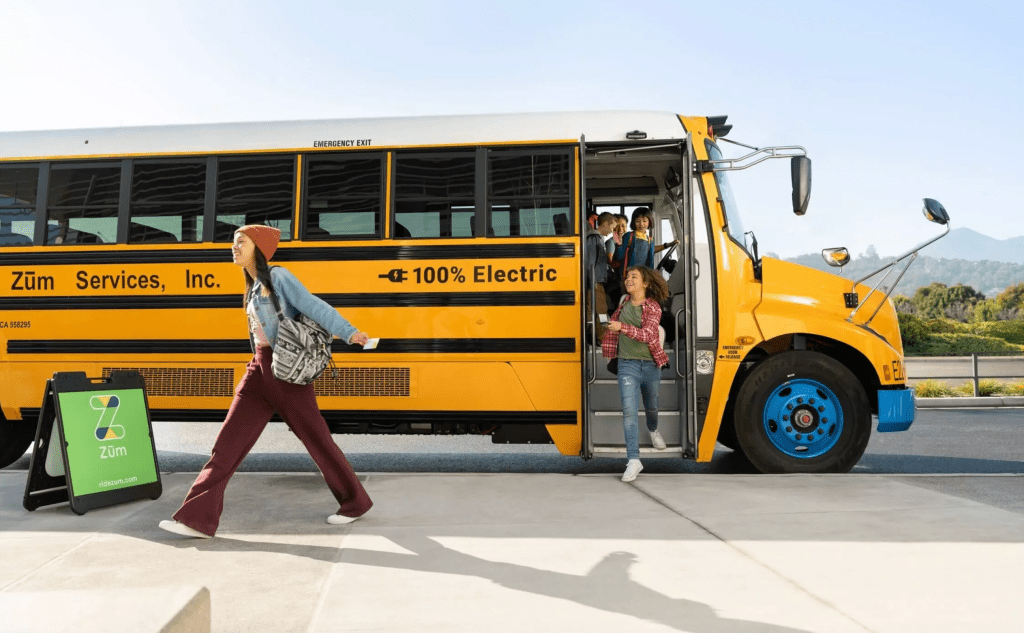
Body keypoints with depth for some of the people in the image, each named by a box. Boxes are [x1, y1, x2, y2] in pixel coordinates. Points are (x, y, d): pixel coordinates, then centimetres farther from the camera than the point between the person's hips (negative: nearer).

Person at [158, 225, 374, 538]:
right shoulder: (253, 286, 15)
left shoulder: (278, 277, -9)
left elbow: (315, 307, -19)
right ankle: (198, 518, 9)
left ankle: (355, 501, 18)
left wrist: (349, 333, -30)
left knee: (316, 438, 2)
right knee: (230, 439, 3)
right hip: (259, 370, 8)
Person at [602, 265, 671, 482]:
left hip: (650, 365, -1)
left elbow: (647, 334, -24)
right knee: (629, 410, -13)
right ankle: (633, 460, -14)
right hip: (627, 365, 1)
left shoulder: (653, 307, -9)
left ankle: (653, 430, 56)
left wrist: (622, 327, -37)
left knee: (651, 406, 21)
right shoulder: (624, 305, 4)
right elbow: (615, 324, 22)